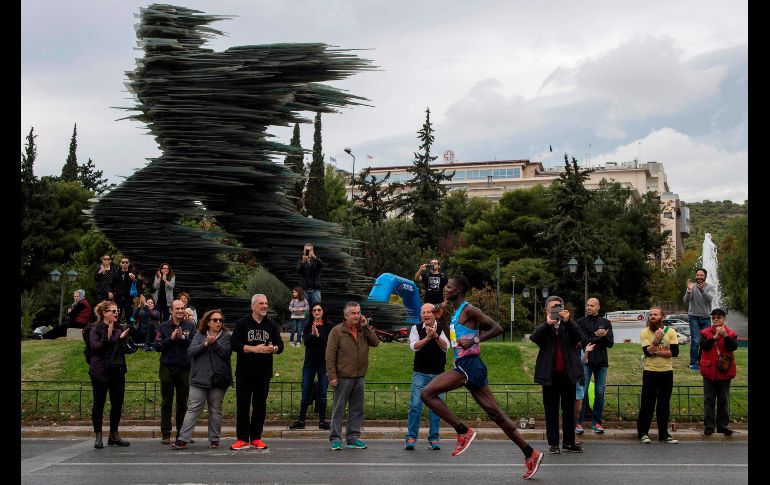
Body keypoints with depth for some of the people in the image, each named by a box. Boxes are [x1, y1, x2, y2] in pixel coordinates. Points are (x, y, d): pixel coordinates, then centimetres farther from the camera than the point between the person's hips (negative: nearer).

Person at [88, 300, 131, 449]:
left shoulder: (119, 329, 10)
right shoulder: (96, 329, -6)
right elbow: (95, 347, -18)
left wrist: (123, 338, -3)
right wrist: (107, 337, -29)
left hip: (117, 371, 6)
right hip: (101, 372, -5)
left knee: (117, 404, 6)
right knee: (99, 404, 2)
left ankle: (114, 435, 16)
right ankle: (98, 437, 8)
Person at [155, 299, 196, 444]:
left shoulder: (190, 326, 5)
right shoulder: (164, 327, 4)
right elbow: (157, 346, -3)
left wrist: (183, 338, -19)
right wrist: (171, 338, -14)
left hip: (184, 369, 1)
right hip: (167, 369, 0)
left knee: (182, 403, 6)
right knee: (166, 403, 2)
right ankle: (165, 434, 6)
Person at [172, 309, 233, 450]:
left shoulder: (226, 336, 5)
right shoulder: (199, 335, 9)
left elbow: (226, 352, -9)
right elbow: (191, 351, -3)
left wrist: (214, 343, -20)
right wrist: (205, 344, -15)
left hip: (218, 379, 0)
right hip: (199, 379, 0)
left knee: (215, 410, 7)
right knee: (193, 409, -2)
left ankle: (214, 439, 17)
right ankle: (183, 439, -4)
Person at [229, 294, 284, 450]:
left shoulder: (271, 325, 10)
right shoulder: (242, 324, 0)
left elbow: (280, 345, 7)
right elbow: (234, 344, -10)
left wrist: (273, 348, -16)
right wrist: (254, 349, -20)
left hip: (264, 373, 3)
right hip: (244, 372, -3)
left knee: (260, 405, 6)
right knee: (242, 405, -2)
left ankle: (256, 438, 14)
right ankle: (242, 439, 4)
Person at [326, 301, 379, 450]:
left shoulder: (364, 330, 11)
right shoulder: (337, 331, -4)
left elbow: (375, 343, -1)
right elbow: (330, 355, -8)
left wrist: (366, 326, -5)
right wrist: (332, 376, -14)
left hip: (360, 377, 5)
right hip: (343, 377, -5)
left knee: (357, 409, 9)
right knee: (338, 409, -1)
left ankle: (353, 438, 16)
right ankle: (335, 438, 4)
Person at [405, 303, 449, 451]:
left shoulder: (442, 329, 1)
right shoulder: (416, 328, 2)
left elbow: (446, 347, -11)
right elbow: (414, 346, -11)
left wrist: (436, 336, -29)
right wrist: (428, 338, -27)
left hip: (438, 374, 1)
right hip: (420, 373, -1)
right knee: (415, 405, -6)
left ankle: (434, 439, 9)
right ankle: (410, 438, -2)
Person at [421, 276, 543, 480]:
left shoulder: (468, 310, -8)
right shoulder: (456, 312, 20)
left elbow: (497, 328, -14)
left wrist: (474, 340, -18)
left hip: (469, 365, -10)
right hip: (464, 365, 10)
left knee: (427, 393, -13)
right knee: (495, 413, 7)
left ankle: (464, 432, -9)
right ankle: (530, 454, 8)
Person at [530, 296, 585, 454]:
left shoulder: (569, 326, 8)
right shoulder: (543, 328, 6)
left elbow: (578, 337, -11)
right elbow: (534, 337, -14)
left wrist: (567, 321, -24)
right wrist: (548, 323, -27)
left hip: (568, 374, 1)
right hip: (550, 375, -1)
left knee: (569, 410, 7)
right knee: (551, 410, 4)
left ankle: (569, 442, 16)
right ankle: (553, 443, 10)